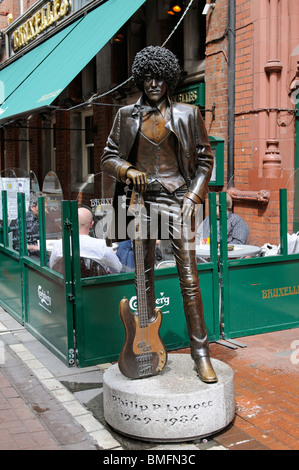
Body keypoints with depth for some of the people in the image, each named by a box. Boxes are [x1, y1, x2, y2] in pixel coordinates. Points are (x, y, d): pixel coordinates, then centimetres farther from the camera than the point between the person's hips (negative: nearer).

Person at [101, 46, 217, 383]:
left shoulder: (187, 114, 4)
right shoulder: (127, 116, 8)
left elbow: (205, 158, 7)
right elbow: (108, 157, 11)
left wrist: (193, 196, -5)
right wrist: (128, 170, -11)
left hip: (178, 200, -2)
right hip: (142, 200, 2)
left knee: (189, 279, -6)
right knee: (144, 277, 8)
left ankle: (201, 353, 3)